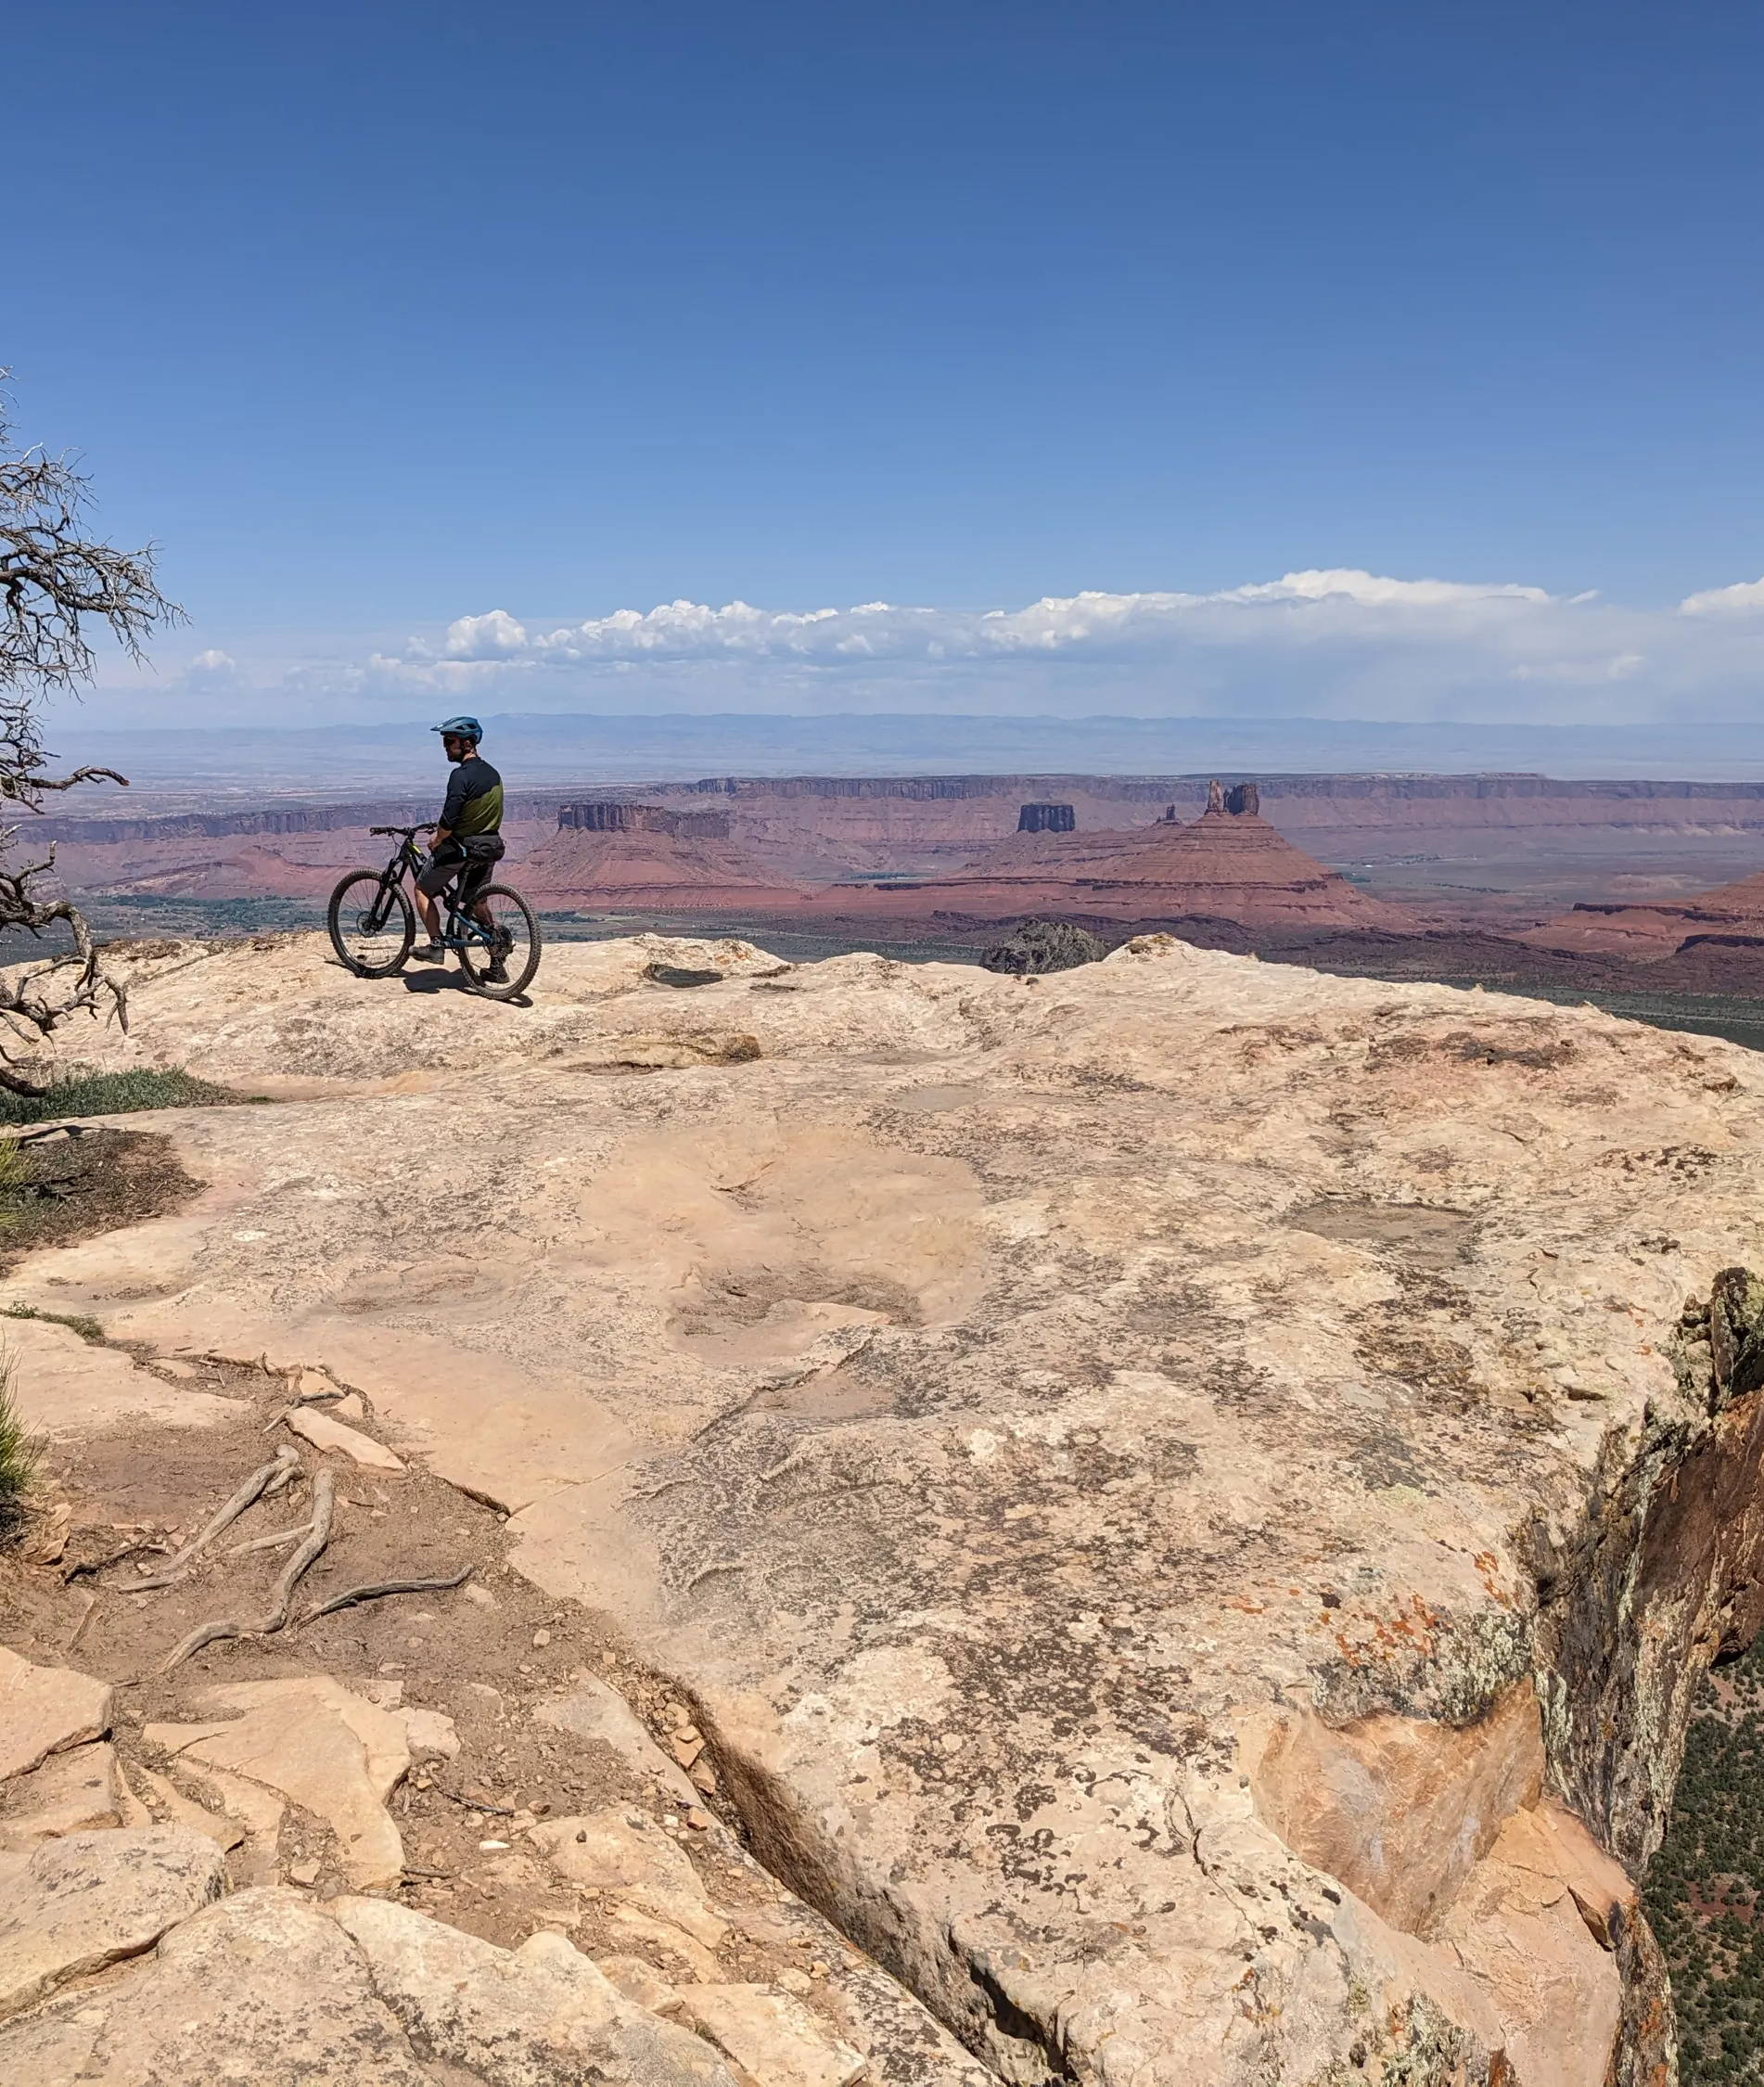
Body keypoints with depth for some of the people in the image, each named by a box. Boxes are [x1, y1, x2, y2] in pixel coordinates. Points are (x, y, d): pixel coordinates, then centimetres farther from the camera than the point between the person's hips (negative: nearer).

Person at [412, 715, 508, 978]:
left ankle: (436, 945, 9)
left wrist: (435, 842, -8)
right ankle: (497, 963, 15)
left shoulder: (461, 775, -20)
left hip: (460, 847, -8)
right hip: (488, 847, 8)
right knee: (478, 903, 19)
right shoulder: (492, 773, 8)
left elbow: (449, 820, -26)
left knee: (422, 890, 13)